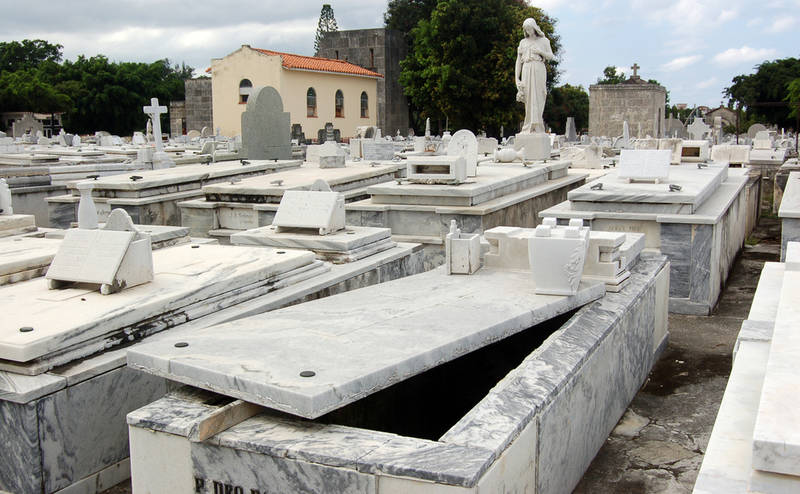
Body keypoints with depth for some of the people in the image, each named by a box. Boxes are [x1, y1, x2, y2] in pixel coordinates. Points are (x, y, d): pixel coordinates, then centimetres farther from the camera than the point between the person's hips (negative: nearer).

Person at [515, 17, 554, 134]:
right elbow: (518, 61, 15)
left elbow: (551, 56, 7)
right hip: (527, 70, 2)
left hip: (539, 70, -2)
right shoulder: (523, 42, 18)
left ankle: (536, 126, -15)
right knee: (529, 99, -5)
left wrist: (540, 52, -10)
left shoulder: (543, 40, 12)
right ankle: (530, 127, -4)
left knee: (537, 98, -10)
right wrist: (516, 78, 7)